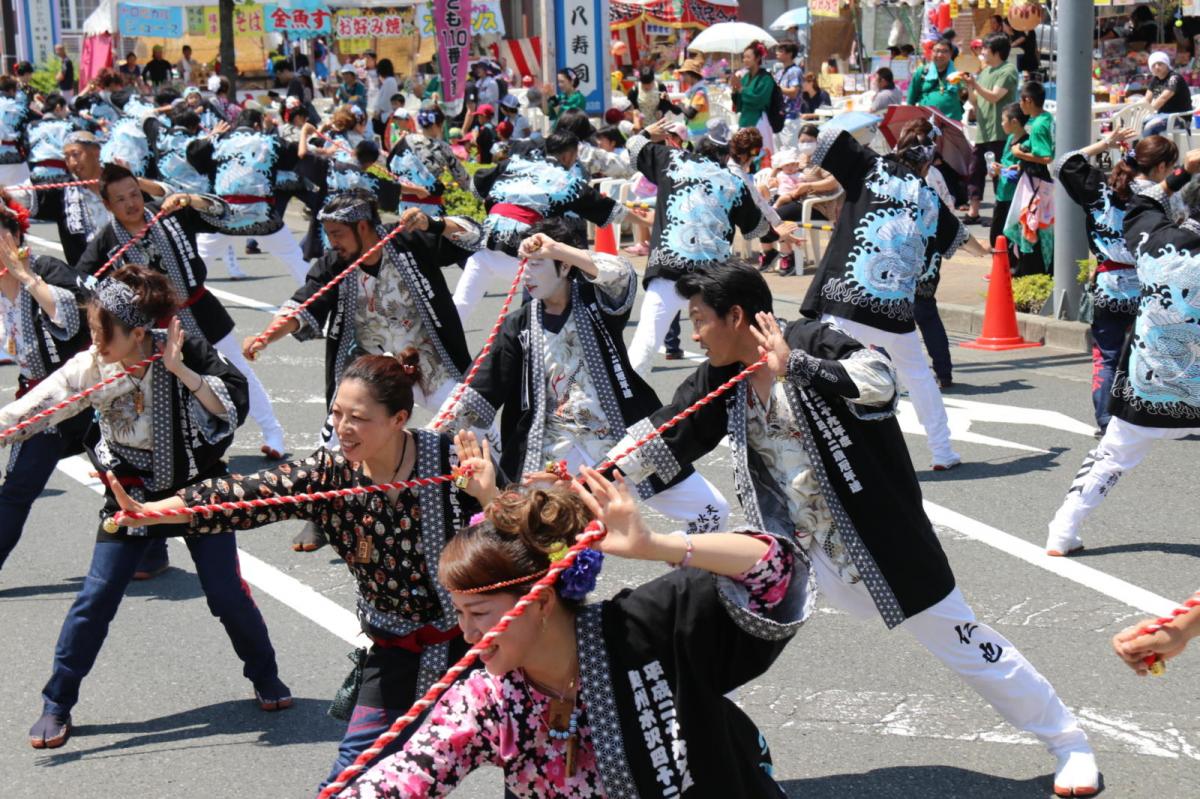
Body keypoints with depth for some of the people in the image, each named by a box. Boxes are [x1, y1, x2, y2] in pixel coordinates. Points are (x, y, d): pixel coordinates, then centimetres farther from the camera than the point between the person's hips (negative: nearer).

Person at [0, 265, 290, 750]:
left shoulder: (186, 352, -20)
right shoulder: (90, 369, -16)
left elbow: (234, 407, -25)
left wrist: (180, 371, -32)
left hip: (196, 487, -1)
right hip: (130, 496, 1)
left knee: (226, 591, -1)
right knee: (96, 597, -3)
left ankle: (265, 678, 25)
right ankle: (56, 705, 11)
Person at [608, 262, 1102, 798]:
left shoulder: (811, 341, -19)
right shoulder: (720, 380, 0)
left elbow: (878, 382, -35)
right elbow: (663, 440, 6)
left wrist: (792, 364, -39)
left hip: (879, 545, -6)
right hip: (790, 552, 6)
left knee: (966, 647, 4)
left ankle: (1069, 744, 22)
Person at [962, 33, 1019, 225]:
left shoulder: (1008, 71, -8)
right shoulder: (984, 72, 16)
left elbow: (995, 96, -18)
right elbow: (975, 101, 18)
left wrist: (975, 84, -26)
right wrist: (968, 87, 1)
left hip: (999, 133, -8)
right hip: (982, 131, 8)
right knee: (975, 171, 9)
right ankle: (973, 211, 15)